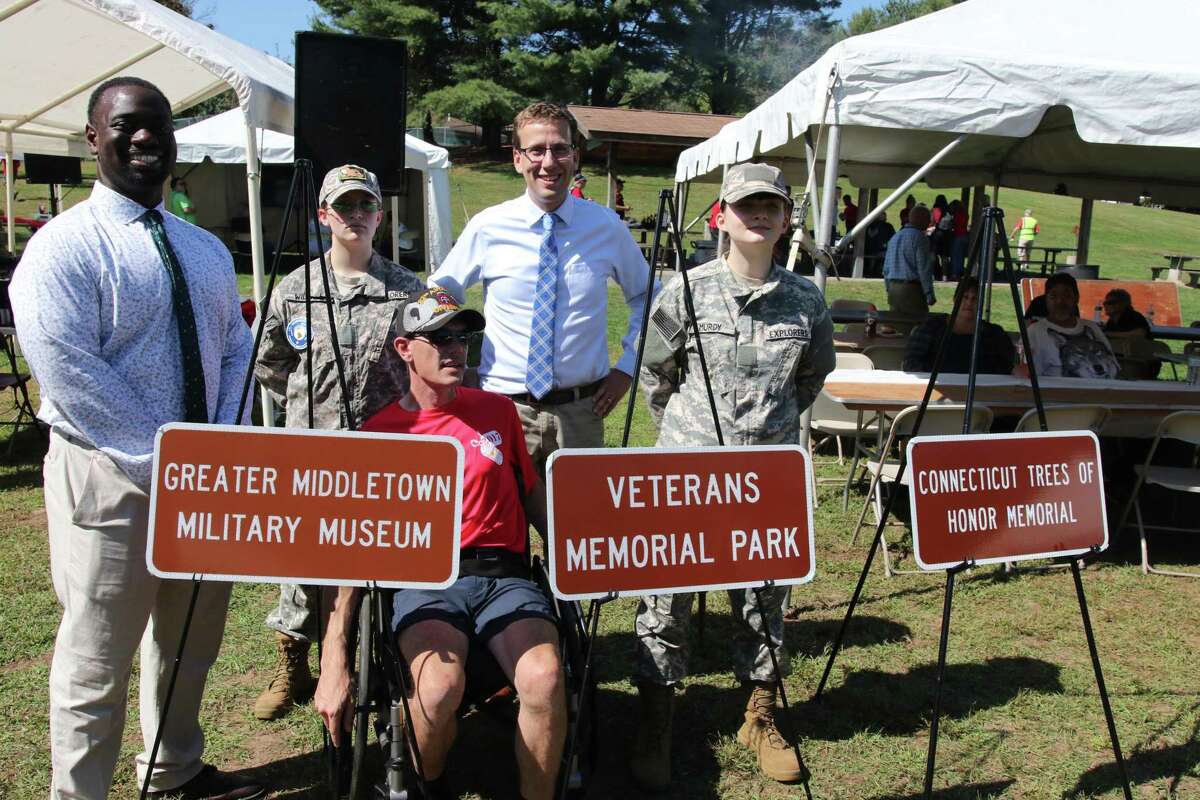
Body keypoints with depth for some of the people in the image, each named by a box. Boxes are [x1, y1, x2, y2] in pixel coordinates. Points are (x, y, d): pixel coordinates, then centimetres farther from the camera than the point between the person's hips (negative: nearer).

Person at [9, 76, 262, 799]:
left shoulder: (206, 250, 11)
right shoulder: (64, 247, -10)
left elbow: (237, 352, 10)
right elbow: (73, 378, -18)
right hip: (110, 479, -6)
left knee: (192, 643, 20)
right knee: (96, 664, 4)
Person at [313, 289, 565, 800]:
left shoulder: (497, 410, 14)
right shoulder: (378, 433, 5)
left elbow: (532, 493, 22)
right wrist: (334, 659, -6)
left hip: (503, 575, 2)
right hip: (423, 580, -1)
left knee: (545, 678, -30)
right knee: (439, 686, -33)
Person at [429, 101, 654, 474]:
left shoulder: (607, 227, 0)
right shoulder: (487, 227, -5)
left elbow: (645, 297, 15)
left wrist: (627, 367, 7)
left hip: (580, 412, 1)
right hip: (504, 408, -1)